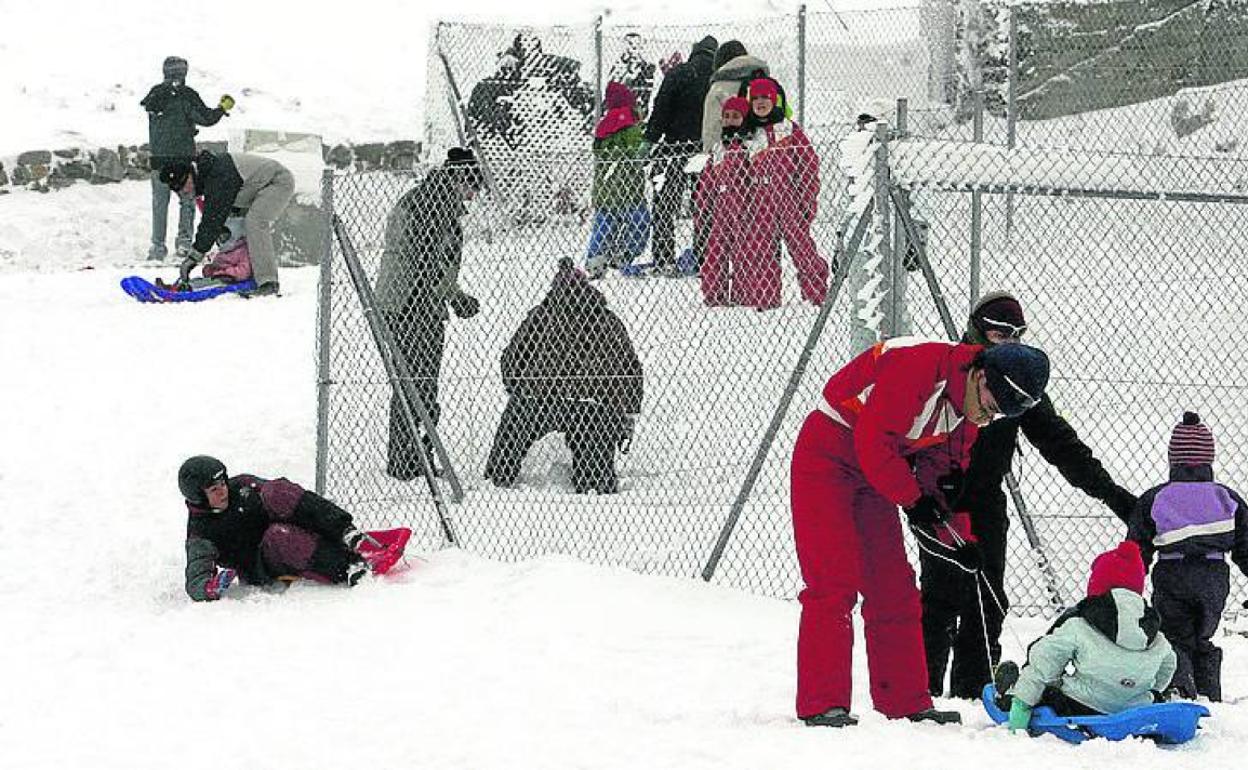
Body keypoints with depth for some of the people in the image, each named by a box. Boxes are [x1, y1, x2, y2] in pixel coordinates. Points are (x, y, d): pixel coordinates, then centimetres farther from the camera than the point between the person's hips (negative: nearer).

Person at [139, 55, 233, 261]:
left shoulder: (155, 94, 3)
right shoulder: (187, 95, -6)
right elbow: (205, 118, -8)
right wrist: (223, 108, 6)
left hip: (158, 157, 3)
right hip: (183, 156, -3)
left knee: (159, 202, 7)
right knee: (187, 199, 8)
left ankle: (158, 246, 4)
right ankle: (184, 238, -2)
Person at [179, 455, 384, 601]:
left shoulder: (241, 486, 4)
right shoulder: (200, 534, -10)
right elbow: (195, 585, -17)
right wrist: (212, 587, -41)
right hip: (265, 571, -4)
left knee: (275, 491, -23)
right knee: (278, 535, -38)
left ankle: (345, 533, -30)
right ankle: (345, 568, -42)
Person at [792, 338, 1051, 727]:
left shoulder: (968, 408, -1)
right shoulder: (916, 367, -29)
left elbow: (945, 465, 8)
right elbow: (873, 441, -28)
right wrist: (912, 498, -20)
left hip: (874, 472, 9)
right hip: (828, 457, -9)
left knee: (893, 587, 7)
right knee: (834, 582, -14)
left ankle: (905, 701, 11)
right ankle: (821, 703, -14)